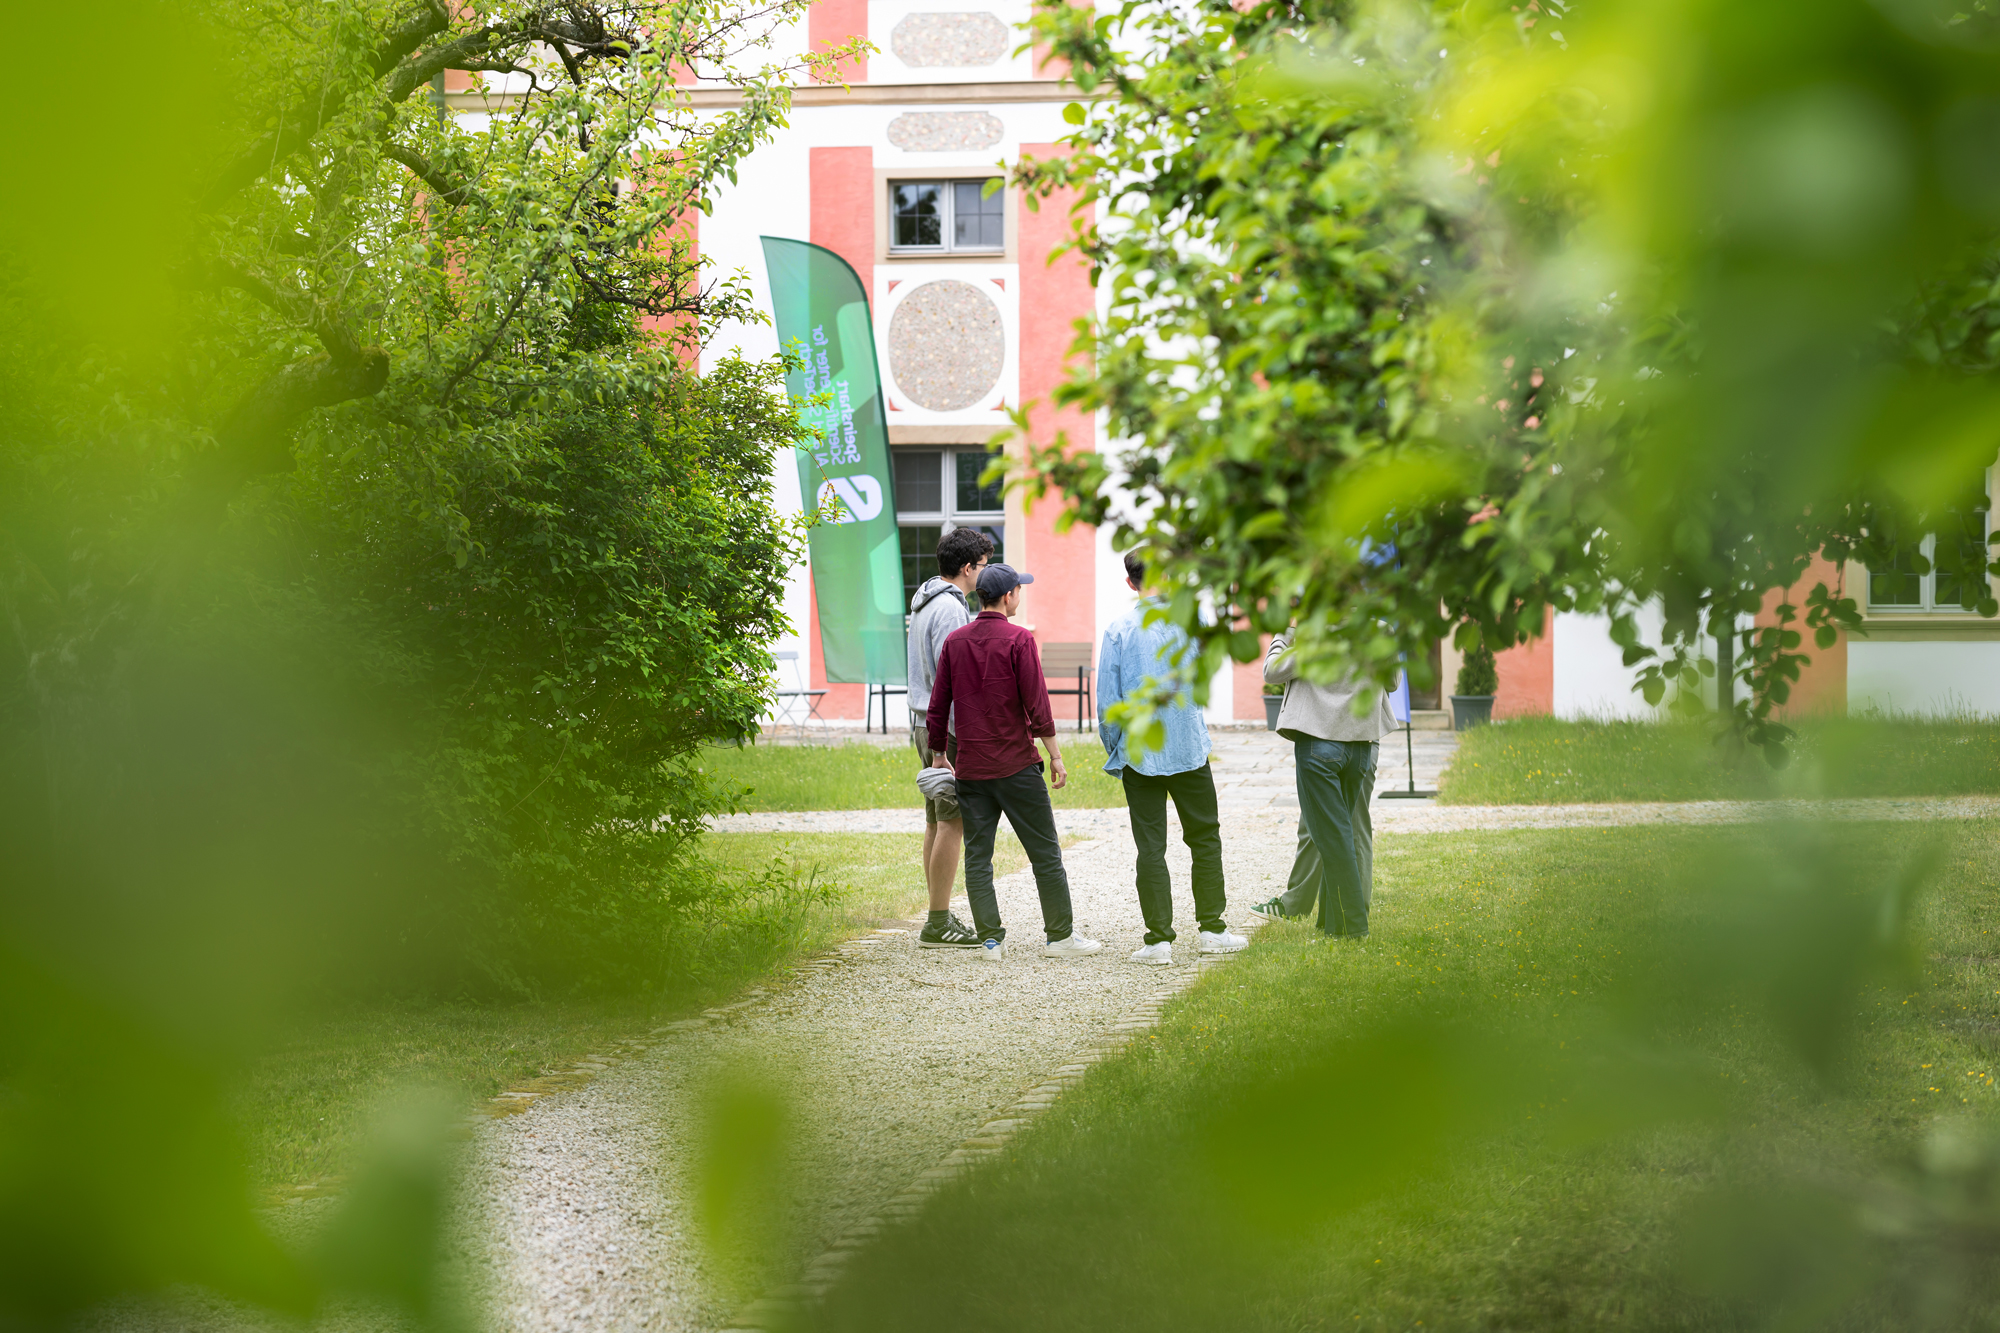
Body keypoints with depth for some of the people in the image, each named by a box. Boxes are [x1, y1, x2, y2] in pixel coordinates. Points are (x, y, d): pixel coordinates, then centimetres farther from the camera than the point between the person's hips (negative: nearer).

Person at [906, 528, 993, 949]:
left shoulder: (924, 602, 17)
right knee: (952, 823, -9)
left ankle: (940, 917, 16)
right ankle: (939, 925, -10)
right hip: (948, 727, -11)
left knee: (937, 823, 12)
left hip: (926, 723, 11)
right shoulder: (949, 608, -15)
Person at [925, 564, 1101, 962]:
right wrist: (1055, 755, -5)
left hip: (970, 766, 4)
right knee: (1045, 852, 4)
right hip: (1016, 764, -4)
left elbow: (937, 705, 9)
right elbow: (1036, 703, -12)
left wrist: (939, 754, 20)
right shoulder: (1018, 640, -8)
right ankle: (1059, 935, 6)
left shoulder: (955, 641, 6)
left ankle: (990, 939, 3)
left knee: (977, 856, 6)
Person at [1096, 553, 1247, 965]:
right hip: (1189, 747, 1)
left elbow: (1107, 700, -5)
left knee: (1150, 847, 3)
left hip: (1140, 753, -1)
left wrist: (1114, 753, 6)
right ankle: (1211, 929, 16)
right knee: (1205, 837, 14)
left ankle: (1158, 938, 1)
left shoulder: (1119, 630, -7)